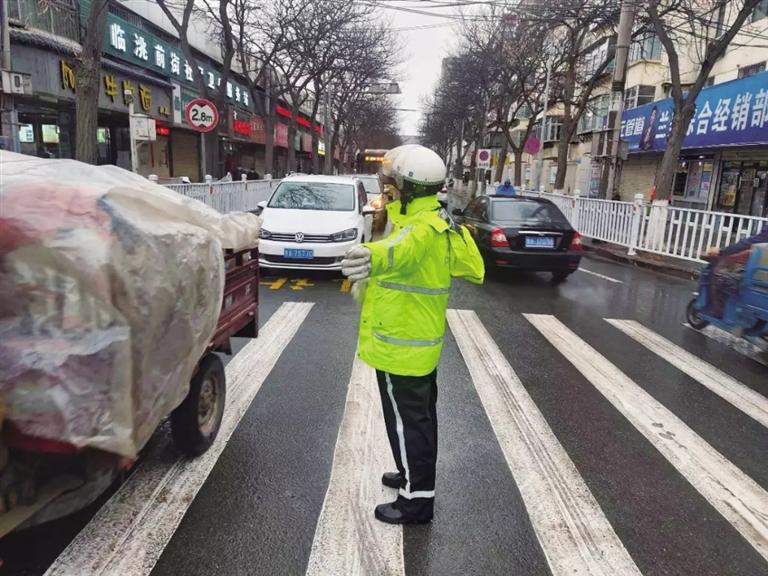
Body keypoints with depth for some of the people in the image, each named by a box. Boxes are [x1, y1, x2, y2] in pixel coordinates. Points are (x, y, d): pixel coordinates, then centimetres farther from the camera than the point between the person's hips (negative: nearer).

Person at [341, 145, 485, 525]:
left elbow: (402, 249, -51)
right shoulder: (440, 221, 7)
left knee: (406, 422, 3)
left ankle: (417, 500, 18)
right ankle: (415, 476, 42)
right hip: (422, 341, 10)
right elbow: (472, 268, 21)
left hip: (401, 345, -10)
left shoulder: (421, 227, -25)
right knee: (420, 416, 23)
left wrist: (371, 257, -71)